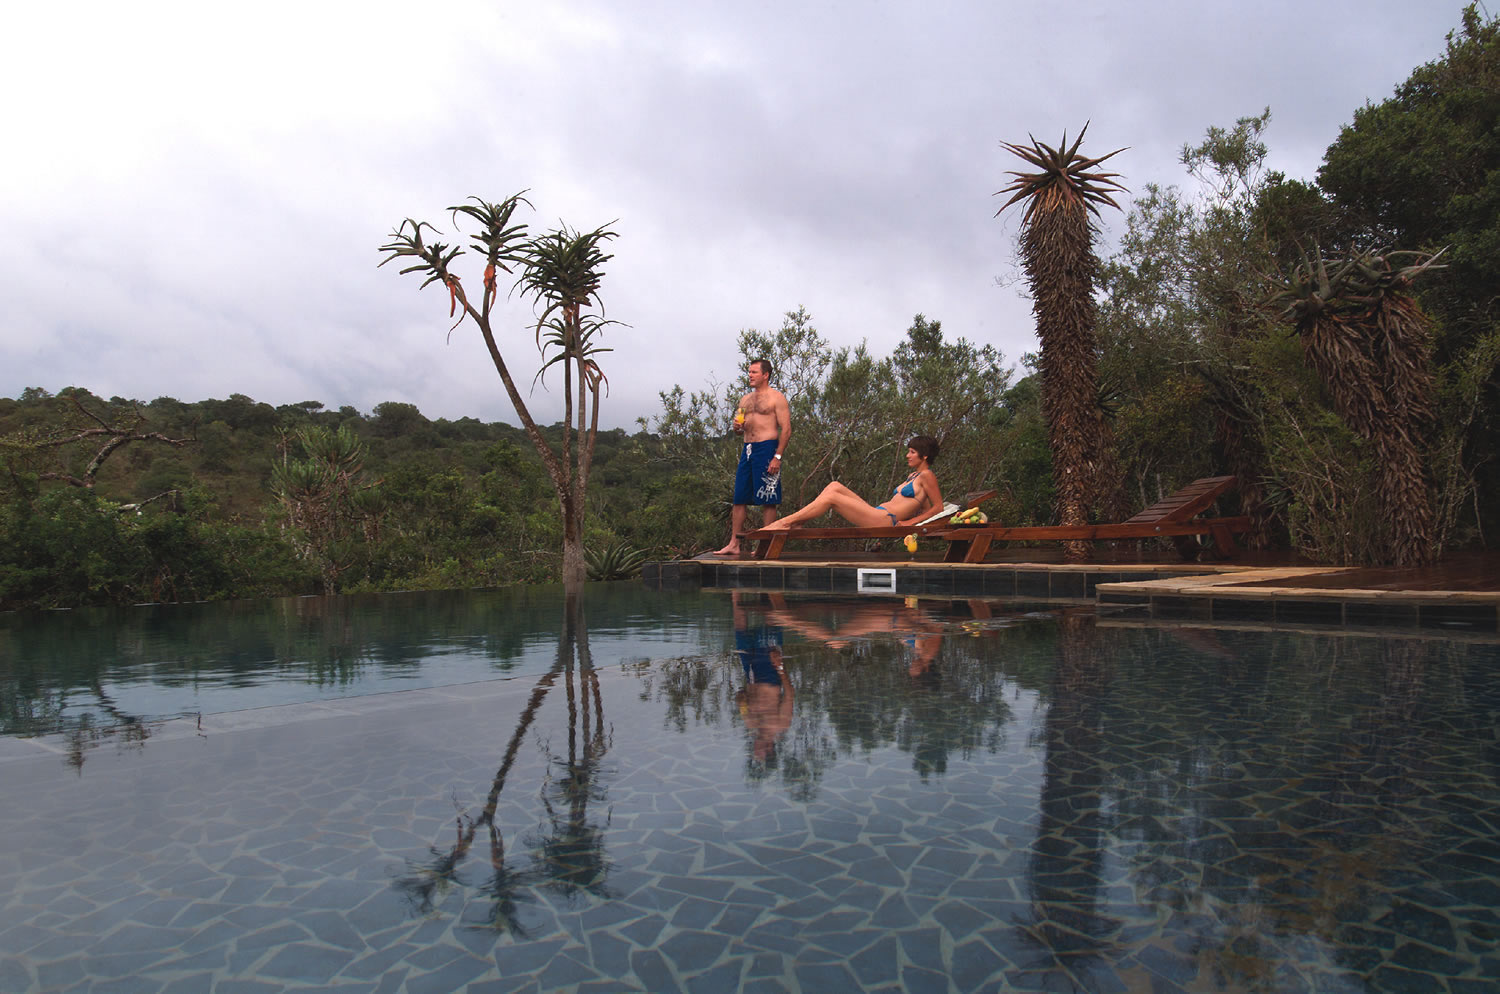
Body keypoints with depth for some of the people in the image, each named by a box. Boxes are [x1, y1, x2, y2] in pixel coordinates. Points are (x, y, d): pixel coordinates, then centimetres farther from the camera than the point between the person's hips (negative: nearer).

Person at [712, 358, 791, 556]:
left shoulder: (776, 397, -1)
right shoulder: (745, 399, 20)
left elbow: (786, 429, -8)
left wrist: (777, 457, -17)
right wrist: (737, 426, 0)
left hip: (766, 448, -7)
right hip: (747, 449, 7)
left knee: (769, 500, -4)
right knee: (739, 499, 5)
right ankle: (734, 544, 9)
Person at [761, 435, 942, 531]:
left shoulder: (926, 475, -3)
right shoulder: (913, 476, 24)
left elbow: (938, 507, -6)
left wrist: (909, 522, -11)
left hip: (886, 520, -10)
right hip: (877, 513, 10)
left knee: (831, 497, -17)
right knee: (835, 486, 0)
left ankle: (785, 522, -13)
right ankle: (795, 523, -8)